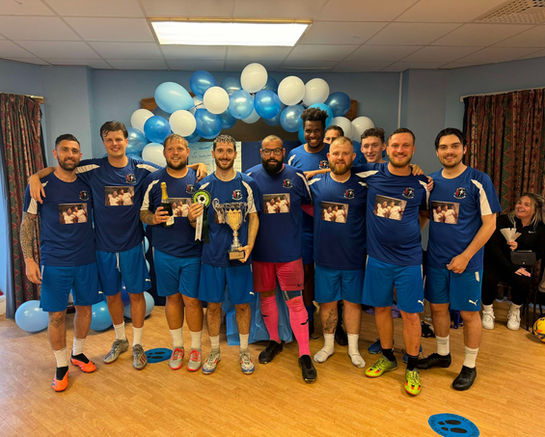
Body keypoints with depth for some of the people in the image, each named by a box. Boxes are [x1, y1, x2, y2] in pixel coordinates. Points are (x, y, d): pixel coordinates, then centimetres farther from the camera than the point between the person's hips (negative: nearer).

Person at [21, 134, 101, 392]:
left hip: (86, 260, 3)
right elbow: (27, 224, -2)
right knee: (56, 315, 3)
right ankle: (61, 366, 21)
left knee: (84, 308, 12)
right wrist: (29, 259, -9)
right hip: (54, 263, -3)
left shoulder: (87, 184, 4)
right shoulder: (41, 186, -5)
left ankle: (78, 354, 34)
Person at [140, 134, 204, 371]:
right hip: (164, 252, 1)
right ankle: (177, 346, 30)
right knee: (172, 298, 12)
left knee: (192, 300, 3)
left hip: (193, 252, -1)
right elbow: (143, 212, 7)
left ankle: (196, 348, 22)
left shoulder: (199, 179, 1)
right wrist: (154, 218, -15)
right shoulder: (153, 180, 3)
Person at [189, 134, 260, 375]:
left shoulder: (247, 184, 0)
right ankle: (214, 351, 30)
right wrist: (192, 218, -17)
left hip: (240, 255, 0)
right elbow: (199, 221, 6)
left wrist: (249, 245, -11)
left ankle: (244, 351, 29)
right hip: (212, 255, 1)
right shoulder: (204, 186, 1)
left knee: (242, 304, 9)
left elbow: (253, 217, 3)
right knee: (213, 304, 10)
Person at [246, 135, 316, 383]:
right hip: (260, 252, 2)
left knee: (295, 301, -2)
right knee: (266, 296, 15)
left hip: (290, 252, -2)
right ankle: (274, 341, 36)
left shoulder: (297, 178, -2)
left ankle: (305, 355, 10)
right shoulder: (250, 177, 0)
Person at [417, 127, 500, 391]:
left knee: (469, 313, 7)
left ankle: (469, 366, 26)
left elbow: (489, 223, -10)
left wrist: (465, 256, -15)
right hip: (436, 259, 5)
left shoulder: (479, 181, -10)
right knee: (438, 307, 15)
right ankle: (442, 354, 36)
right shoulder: (431, 181, 4)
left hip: (466, 260, -4)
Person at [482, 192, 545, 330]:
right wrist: (512, 267, -18)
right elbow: (493, 246, -11)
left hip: (520, 265, 2)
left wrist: (518, 248, -17)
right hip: (496, 262, -2)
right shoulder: (503, 220, -5)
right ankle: (487, 310, -2)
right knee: (489, 278, -33)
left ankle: (514, 311, 3)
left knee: (523, 282, -31)